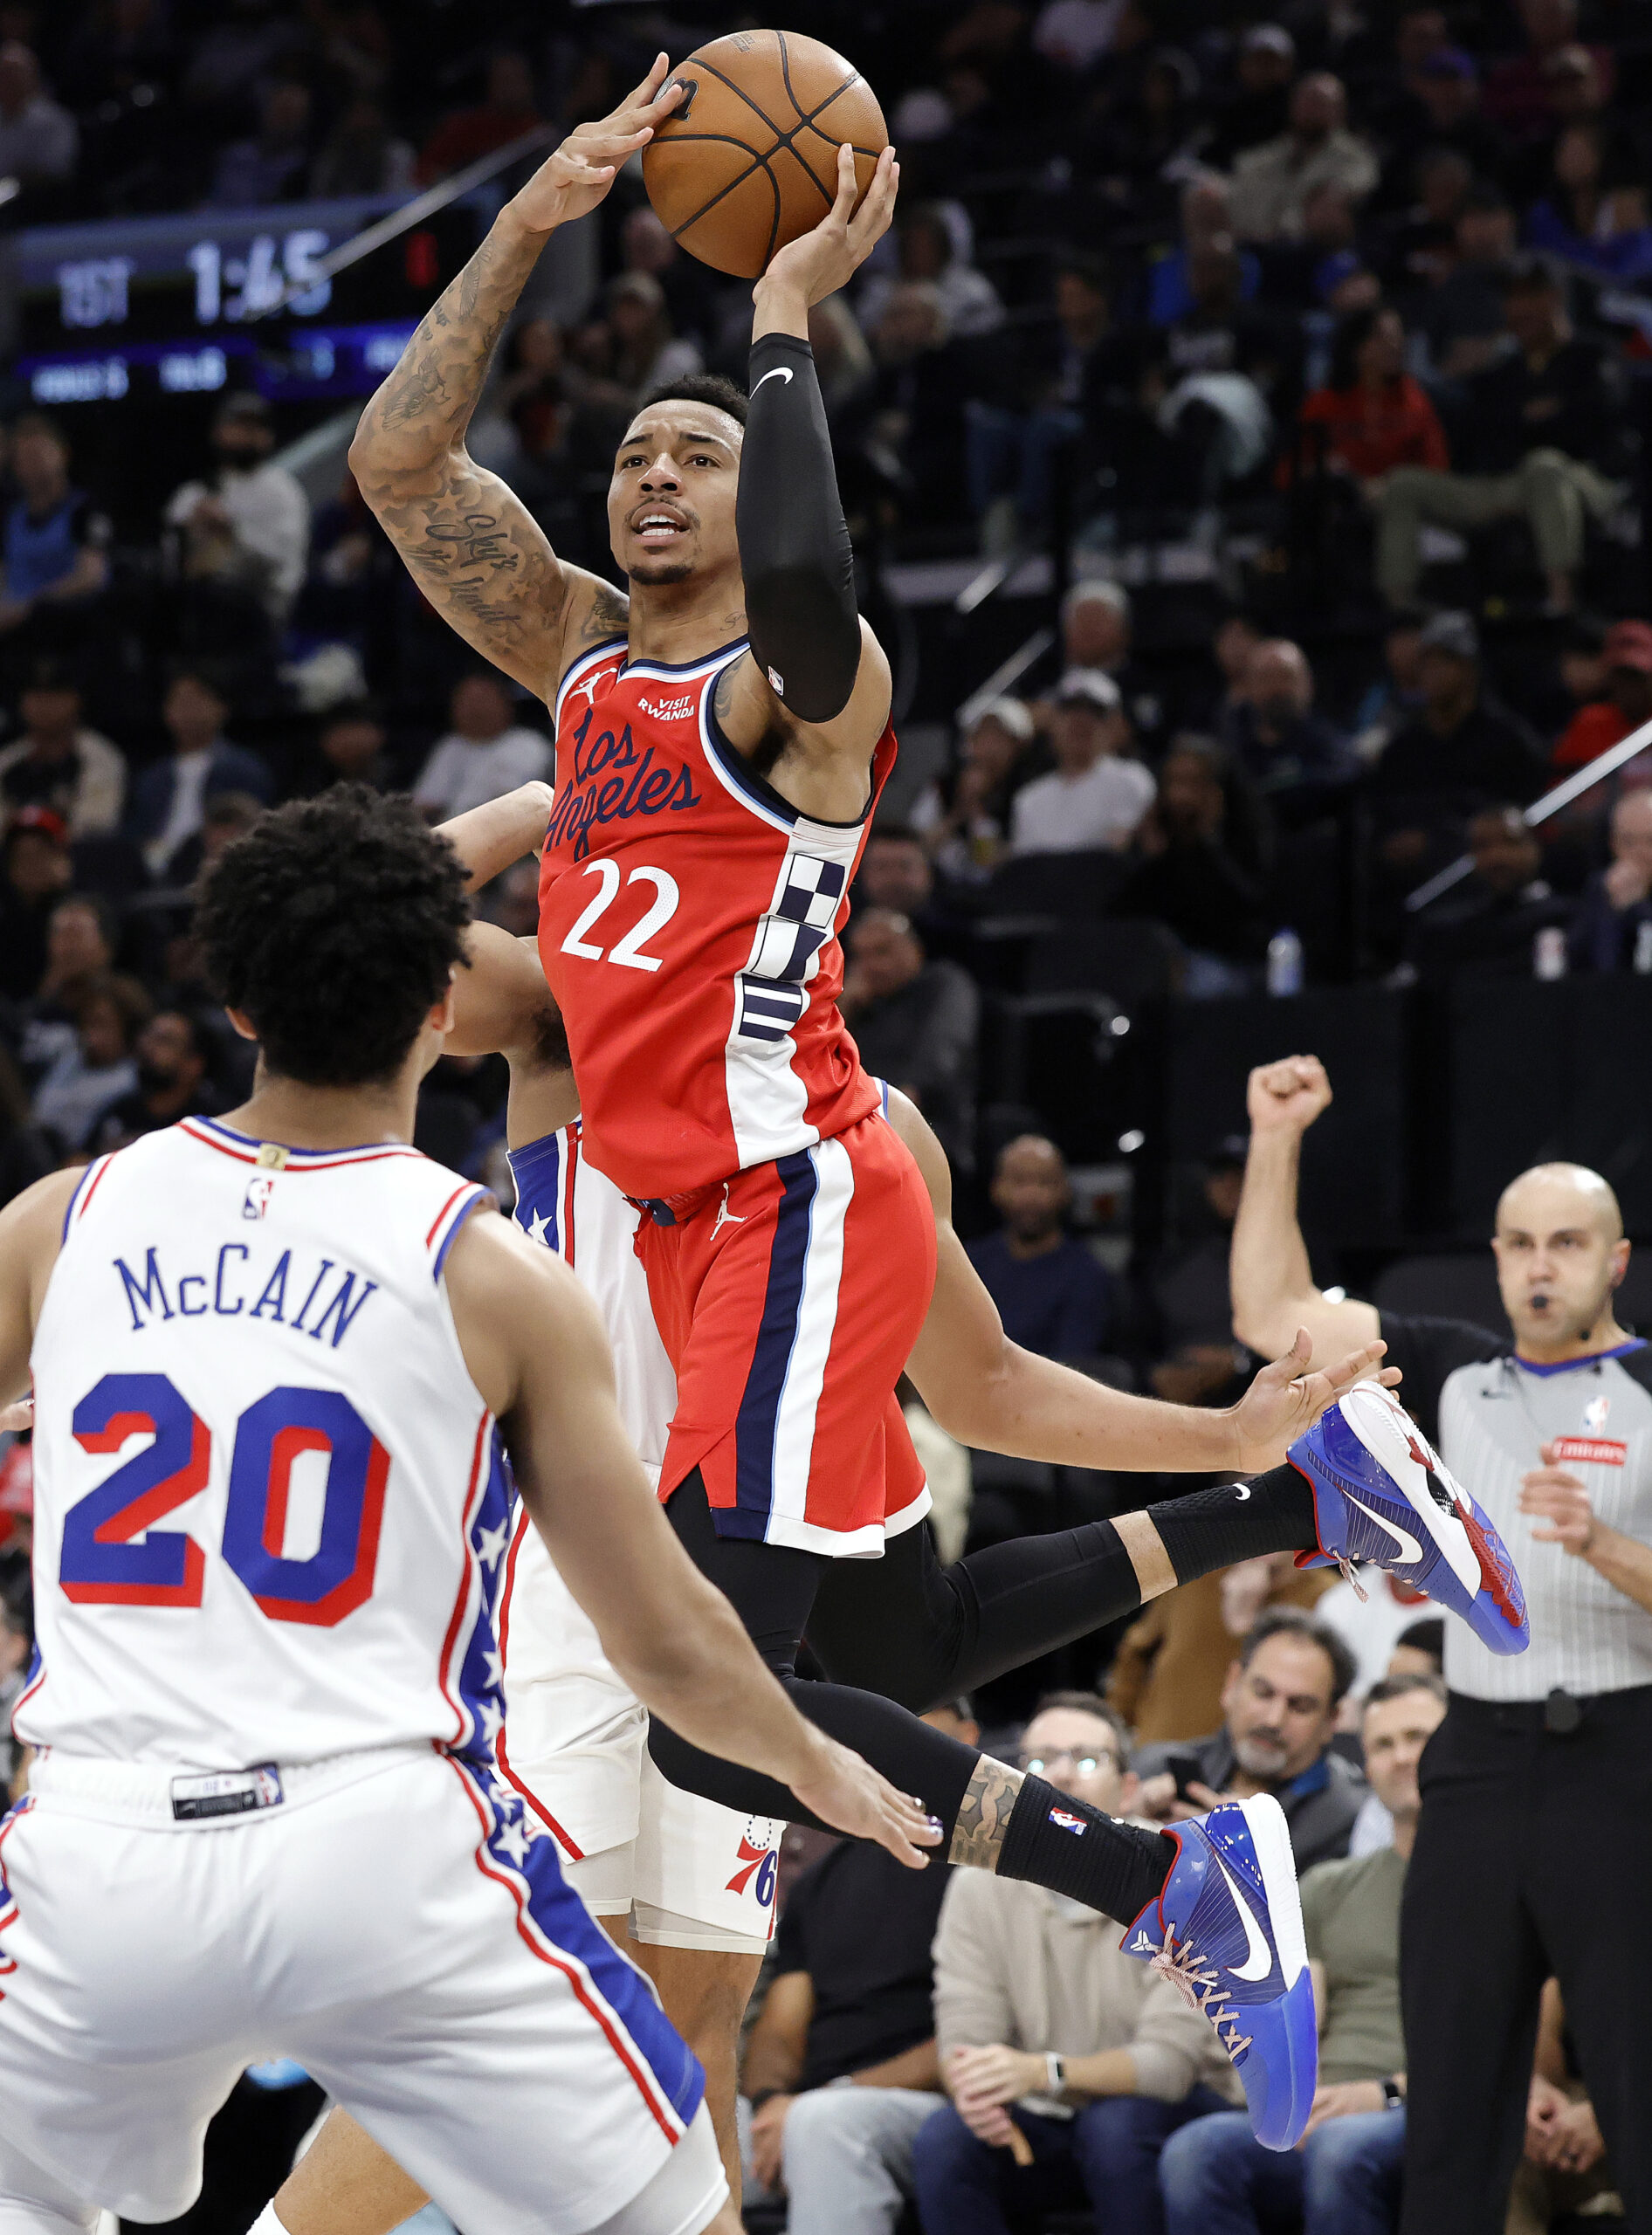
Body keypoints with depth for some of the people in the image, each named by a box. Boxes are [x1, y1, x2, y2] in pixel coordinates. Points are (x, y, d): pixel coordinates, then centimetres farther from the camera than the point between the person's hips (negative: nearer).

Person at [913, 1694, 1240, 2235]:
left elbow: (1171, 2058, -20)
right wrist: (971, 2084, -33)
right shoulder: (978, 1888, 0)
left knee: (1115, 2125, -35)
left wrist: (1043, 2071, -37)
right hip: (1040, 2126, 3)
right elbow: (962, 2037, -7)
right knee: (942, 2139, -26)